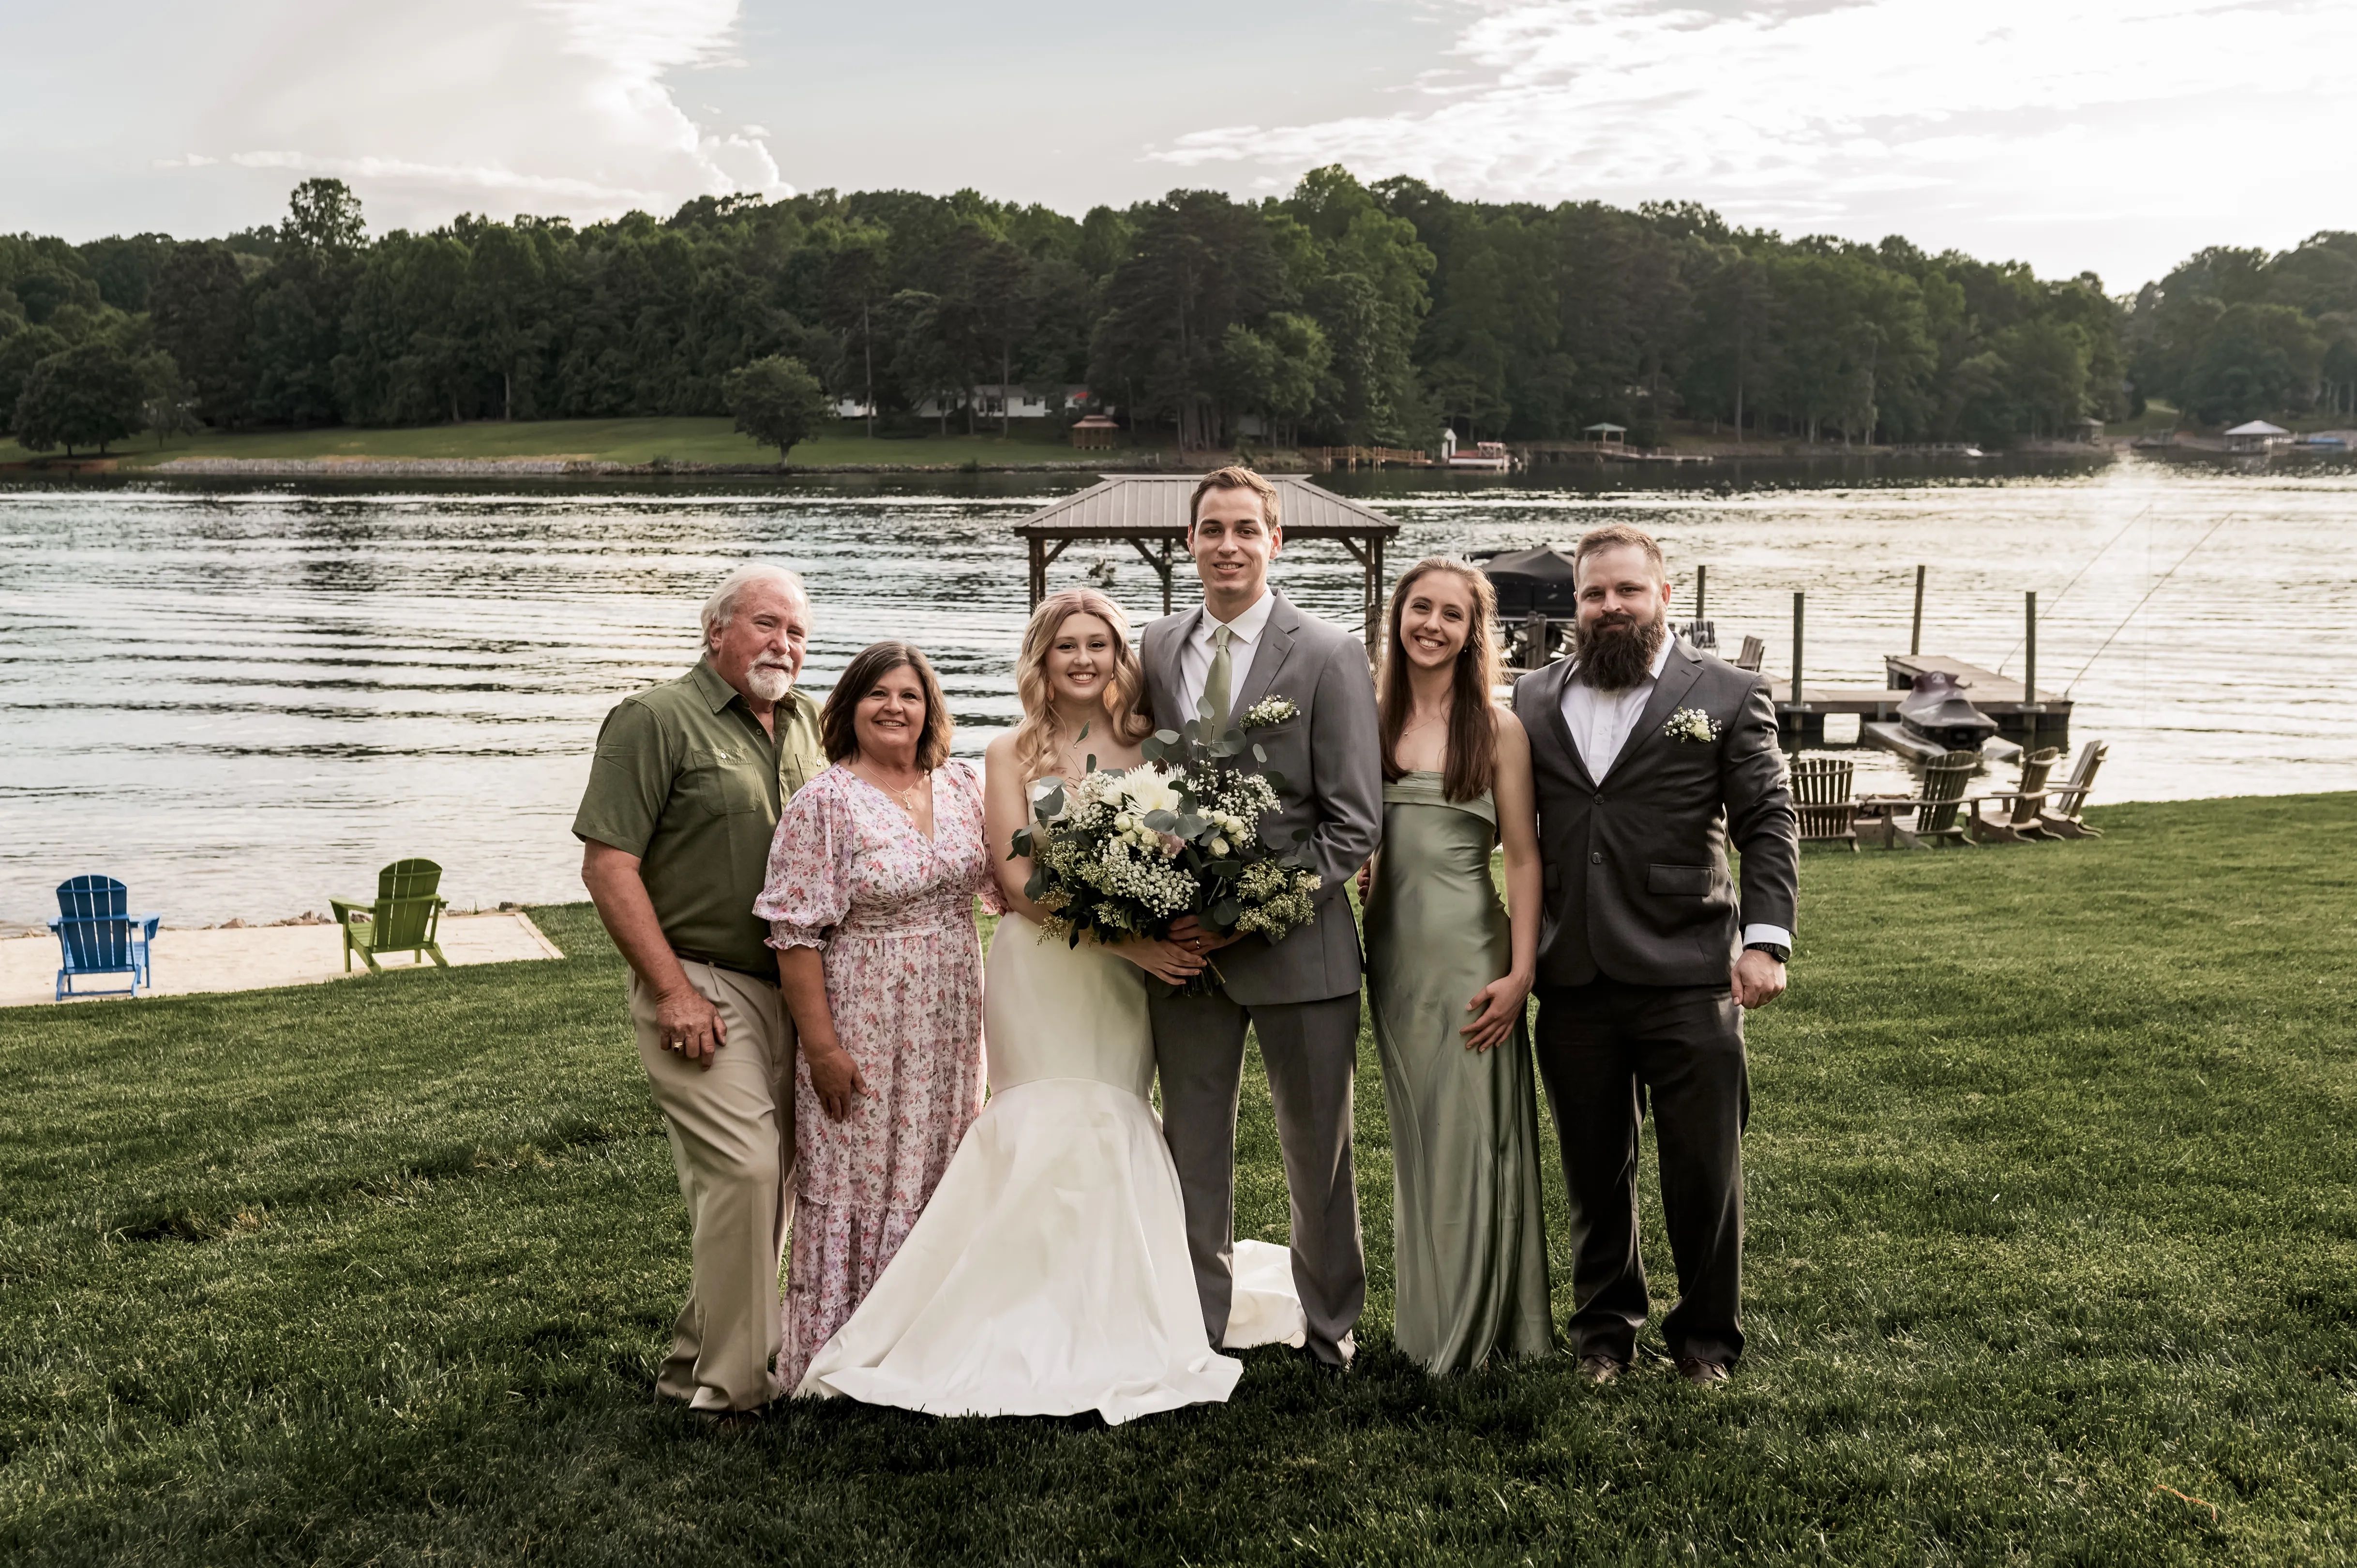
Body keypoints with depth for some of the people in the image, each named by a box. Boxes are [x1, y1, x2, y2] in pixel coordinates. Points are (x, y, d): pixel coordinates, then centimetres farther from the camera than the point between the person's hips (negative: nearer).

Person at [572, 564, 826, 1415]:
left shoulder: (811, 724, 14)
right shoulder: (655, 720, -6)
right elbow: (607, 865, -11)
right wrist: (672, 990, -16)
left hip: (792, 992, 7)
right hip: (703, 988, -7)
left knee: (778, 1179, 9)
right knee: (743, 1167, -15)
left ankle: (698, 1360, 23)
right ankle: (731, 1386, -2)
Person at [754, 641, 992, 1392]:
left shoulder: (962, 787, 6)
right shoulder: (824, 804, -11)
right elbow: (796, 935, -13)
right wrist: (821, 1047, -17)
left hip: (950, 1029, 6)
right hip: (864, 1032, -6)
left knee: (938, 1178, 13)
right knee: (857, 1182, 3)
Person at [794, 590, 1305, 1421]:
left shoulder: (1148, 745, 8)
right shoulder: (1012, 754, 2)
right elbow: (1019, 883, -6)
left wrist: (1174, 940, -12)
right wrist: (1125, 938, -15)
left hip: (1133, 972, 2)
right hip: (1039, 969, -2)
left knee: (1113, 1133, 2)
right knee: (1056, 1135, -8)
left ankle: (1118, 1324, 14)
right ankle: (1054, 1333, 2)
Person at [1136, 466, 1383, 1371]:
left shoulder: (1329, 656, -6)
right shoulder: (1157, 649, 7)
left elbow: (1355, 821, -9)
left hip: (1296, 944, -3)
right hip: (1185, 944, 3)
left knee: (1317, 1145, 10)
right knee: (1192, 1146, 12)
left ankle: (1331, 1326, 28)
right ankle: (1196, 1329, 25)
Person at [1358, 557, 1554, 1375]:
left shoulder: (1498, 729, -5)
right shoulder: (1371, 721, 6)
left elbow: (1524, 859, -6)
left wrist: (1520, 972, -12)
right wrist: (1356, 873, -1)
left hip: (1469, 950, -4)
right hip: (1392, 948, 4)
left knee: (1469, 1134, 0)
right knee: (1415, 1137, 11)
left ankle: (1473, 1328, 13)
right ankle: (1426, 1319, 23)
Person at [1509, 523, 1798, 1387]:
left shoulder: (1728, 695, 4)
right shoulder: (1534, 699, 12)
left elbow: (1768, 826, 1)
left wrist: (1766, 938, -9)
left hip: (1689, 980, -2)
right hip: (1573, 982, 3)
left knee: (1705, 1170, 2)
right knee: (1595, 1170, 12)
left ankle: (1706, 1335, 20)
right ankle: (1604, 1326, 27)